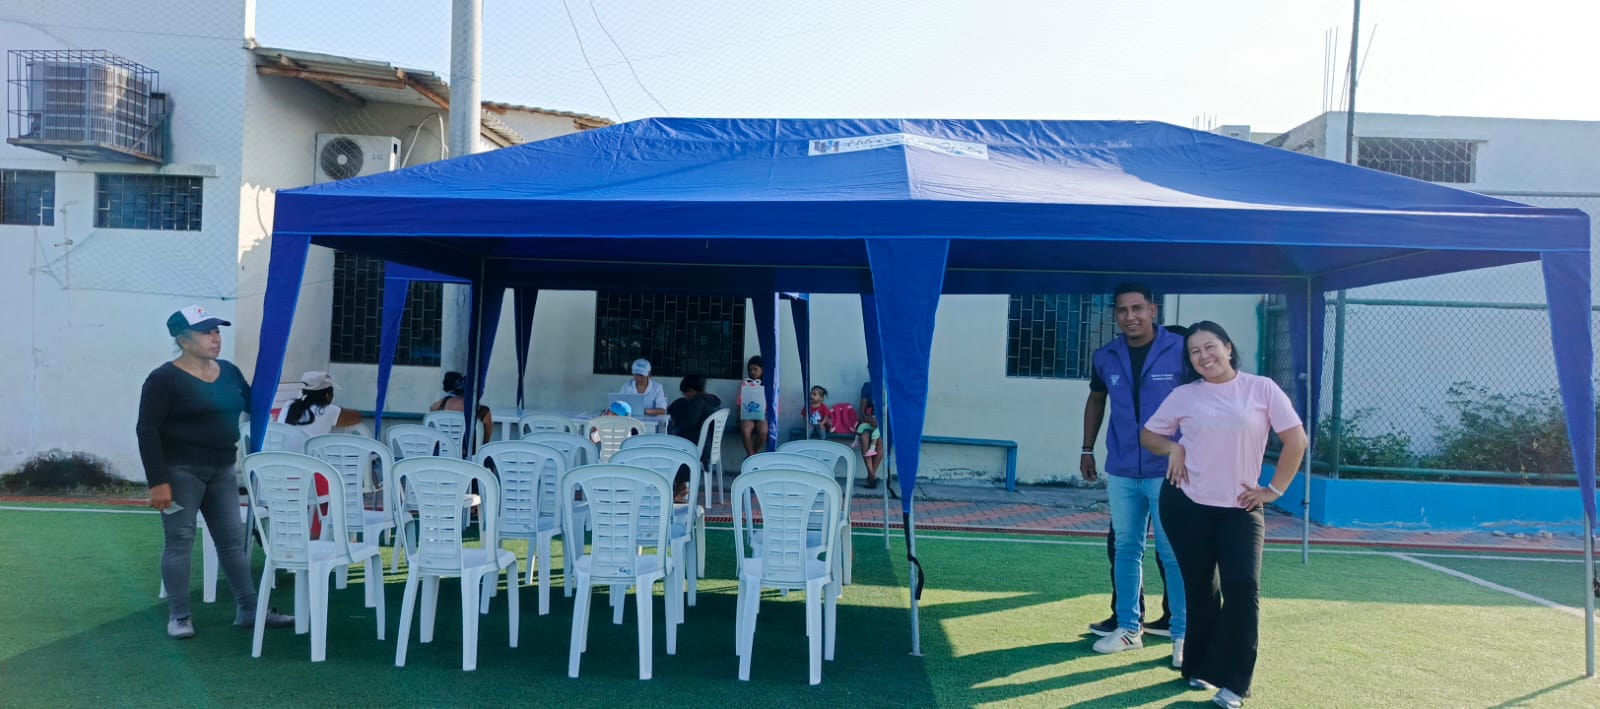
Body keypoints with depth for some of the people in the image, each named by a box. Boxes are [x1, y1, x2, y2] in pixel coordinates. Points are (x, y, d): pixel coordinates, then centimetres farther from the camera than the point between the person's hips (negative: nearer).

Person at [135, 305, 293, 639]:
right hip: (181, 470, -6)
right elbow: (146, 430, -13)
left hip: (222, 470, 6)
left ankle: (248, 610, 15)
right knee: (179, 542, 1)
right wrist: (157, 482, -18)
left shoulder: (229, 372, 8)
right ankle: (178, 616, 13)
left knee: (233, 539, 8)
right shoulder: (164, 379, -10)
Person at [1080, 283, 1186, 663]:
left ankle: (1181, 632, 10)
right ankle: (1127, 625, 23)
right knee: (1125, 547, 12)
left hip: (1169, 471, -4)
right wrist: (1087, 450, 20)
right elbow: (1096, 399, 20)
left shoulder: (1181, 351, -8)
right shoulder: (1105, 358, 4)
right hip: (1121, 471, 4)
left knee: (1172, 553, -1)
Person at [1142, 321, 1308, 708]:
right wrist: (1174, 447, -7)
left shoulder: (1261, 389, -2)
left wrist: (1274, 489, -2)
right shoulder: (1183, 396, 2)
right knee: (1201, 589, 9)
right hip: (1186, 504, 1)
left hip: (1240, 508, -1)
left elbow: (1296, 440, 0)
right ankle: (1199, 668, 24)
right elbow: (1149, 434, 13)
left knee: (1243, 587, -12)